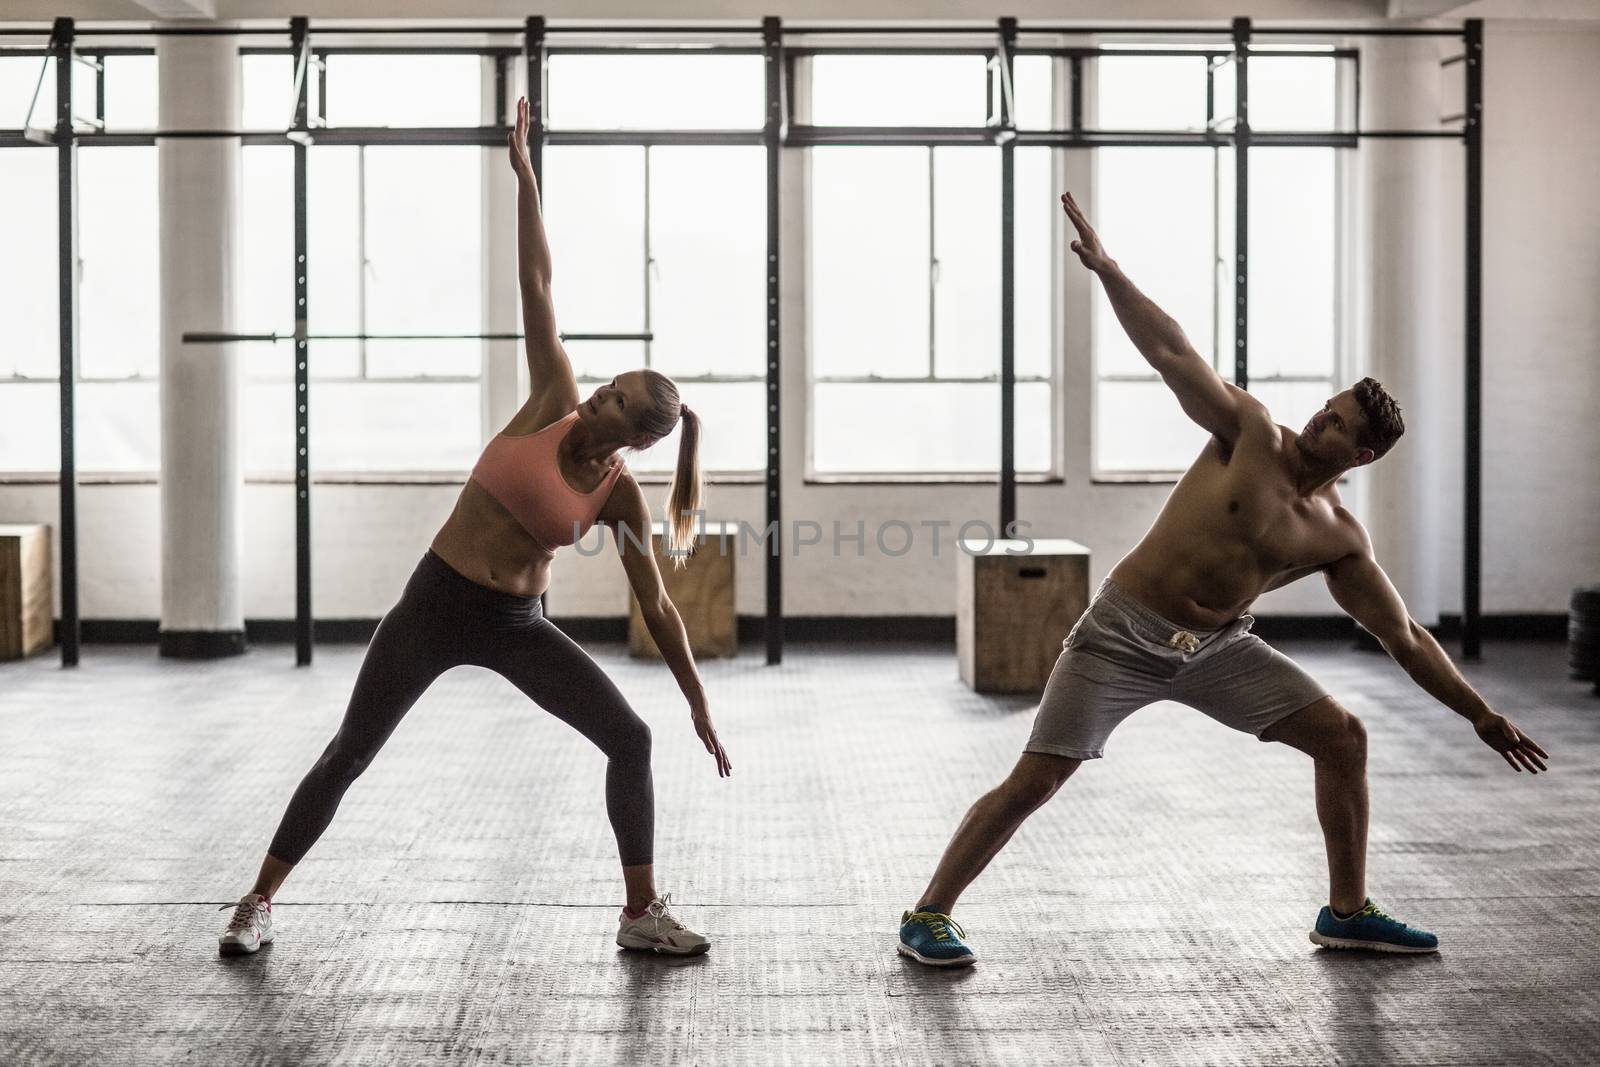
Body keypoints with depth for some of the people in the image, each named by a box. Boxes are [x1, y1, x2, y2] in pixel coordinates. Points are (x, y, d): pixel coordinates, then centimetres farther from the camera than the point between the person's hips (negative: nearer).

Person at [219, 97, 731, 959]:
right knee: (350, 752, 2)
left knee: (631, 740, -7)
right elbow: (535, 286, -12)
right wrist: (523, 172, -13)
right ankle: (258, 902, 16)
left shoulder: (621, 495, -6)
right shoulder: (553, 402, -8)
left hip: (517, 627, 2)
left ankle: (641, 914, 5)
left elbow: (657, 607, 0)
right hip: (435, 604, -1)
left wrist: (698, 704, 0)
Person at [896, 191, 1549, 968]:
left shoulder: (1339, 541, 1)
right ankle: (927, 916, 2)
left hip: (1216, 649, 5)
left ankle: (1346, 914, 17)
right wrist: (1104, 266, -25)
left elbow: (1406, 640, 8)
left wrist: (1480, 716, 8)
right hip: (1124, 635, -5)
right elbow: (1170, 352, -16)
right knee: (1034, 781, -11)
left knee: (1342, 738, 1)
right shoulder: (1251, 434, -9)